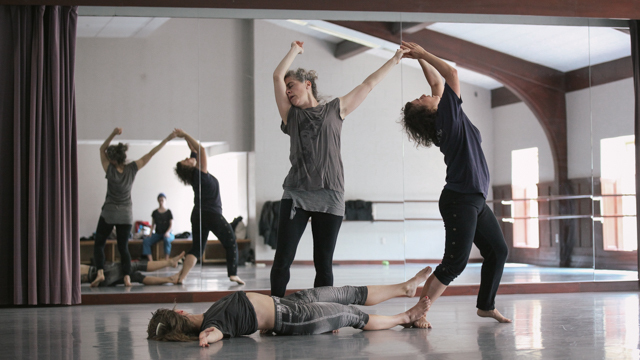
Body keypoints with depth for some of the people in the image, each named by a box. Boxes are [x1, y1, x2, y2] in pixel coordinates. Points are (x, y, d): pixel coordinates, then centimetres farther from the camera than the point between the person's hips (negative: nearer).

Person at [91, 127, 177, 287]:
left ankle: (100, 272, -10)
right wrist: (167, 139, -4)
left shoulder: (110, 170, -16)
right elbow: (150, 154, -7)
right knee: (123, 247, 9)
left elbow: (102, 149, -8)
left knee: (99, 244, 9)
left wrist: (113, 134, -22)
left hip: (109, 213, -3)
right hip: (126, 215, 3)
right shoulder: (132, 169, -10)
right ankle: (127, 277, -7)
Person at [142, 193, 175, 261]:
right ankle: (150, 260, -31)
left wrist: (167, 232, -21)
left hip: (167, 233, -4)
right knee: (146, 241, -24)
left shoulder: (168, 212, 1)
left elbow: (171, 224, -3)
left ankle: (166, 260, -40)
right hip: (157, 233, 4)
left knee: (167, 239, -41)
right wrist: (150, 233, -1)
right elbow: (153, 224, 14)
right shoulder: (155, 212, 10)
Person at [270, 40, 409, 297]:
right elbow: (277, 76, 9)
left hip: (329, 196, 0)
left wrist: (394, 60, 29)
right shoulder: (291, 115, 15)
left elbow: (369, 85, 23)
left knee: (323, 263, 1)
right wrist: (295, 50, 20)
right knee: (283, 259, -8)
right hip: (296, 194, 0)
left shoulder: (336, 110, 16)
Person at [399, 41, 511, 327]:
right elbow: (451, 74, -15)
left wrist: (421, 56, 16)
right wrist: (422, 54, -9)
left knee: (498, 251, 17)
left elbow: (437, 82, 19)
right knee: (454, 263, -13)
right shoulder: (448, 116, -13)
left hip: (475, 201, 10)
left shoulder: (445, 119, 9)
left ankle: (486, 305, 28)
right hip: (460, 200, -10)